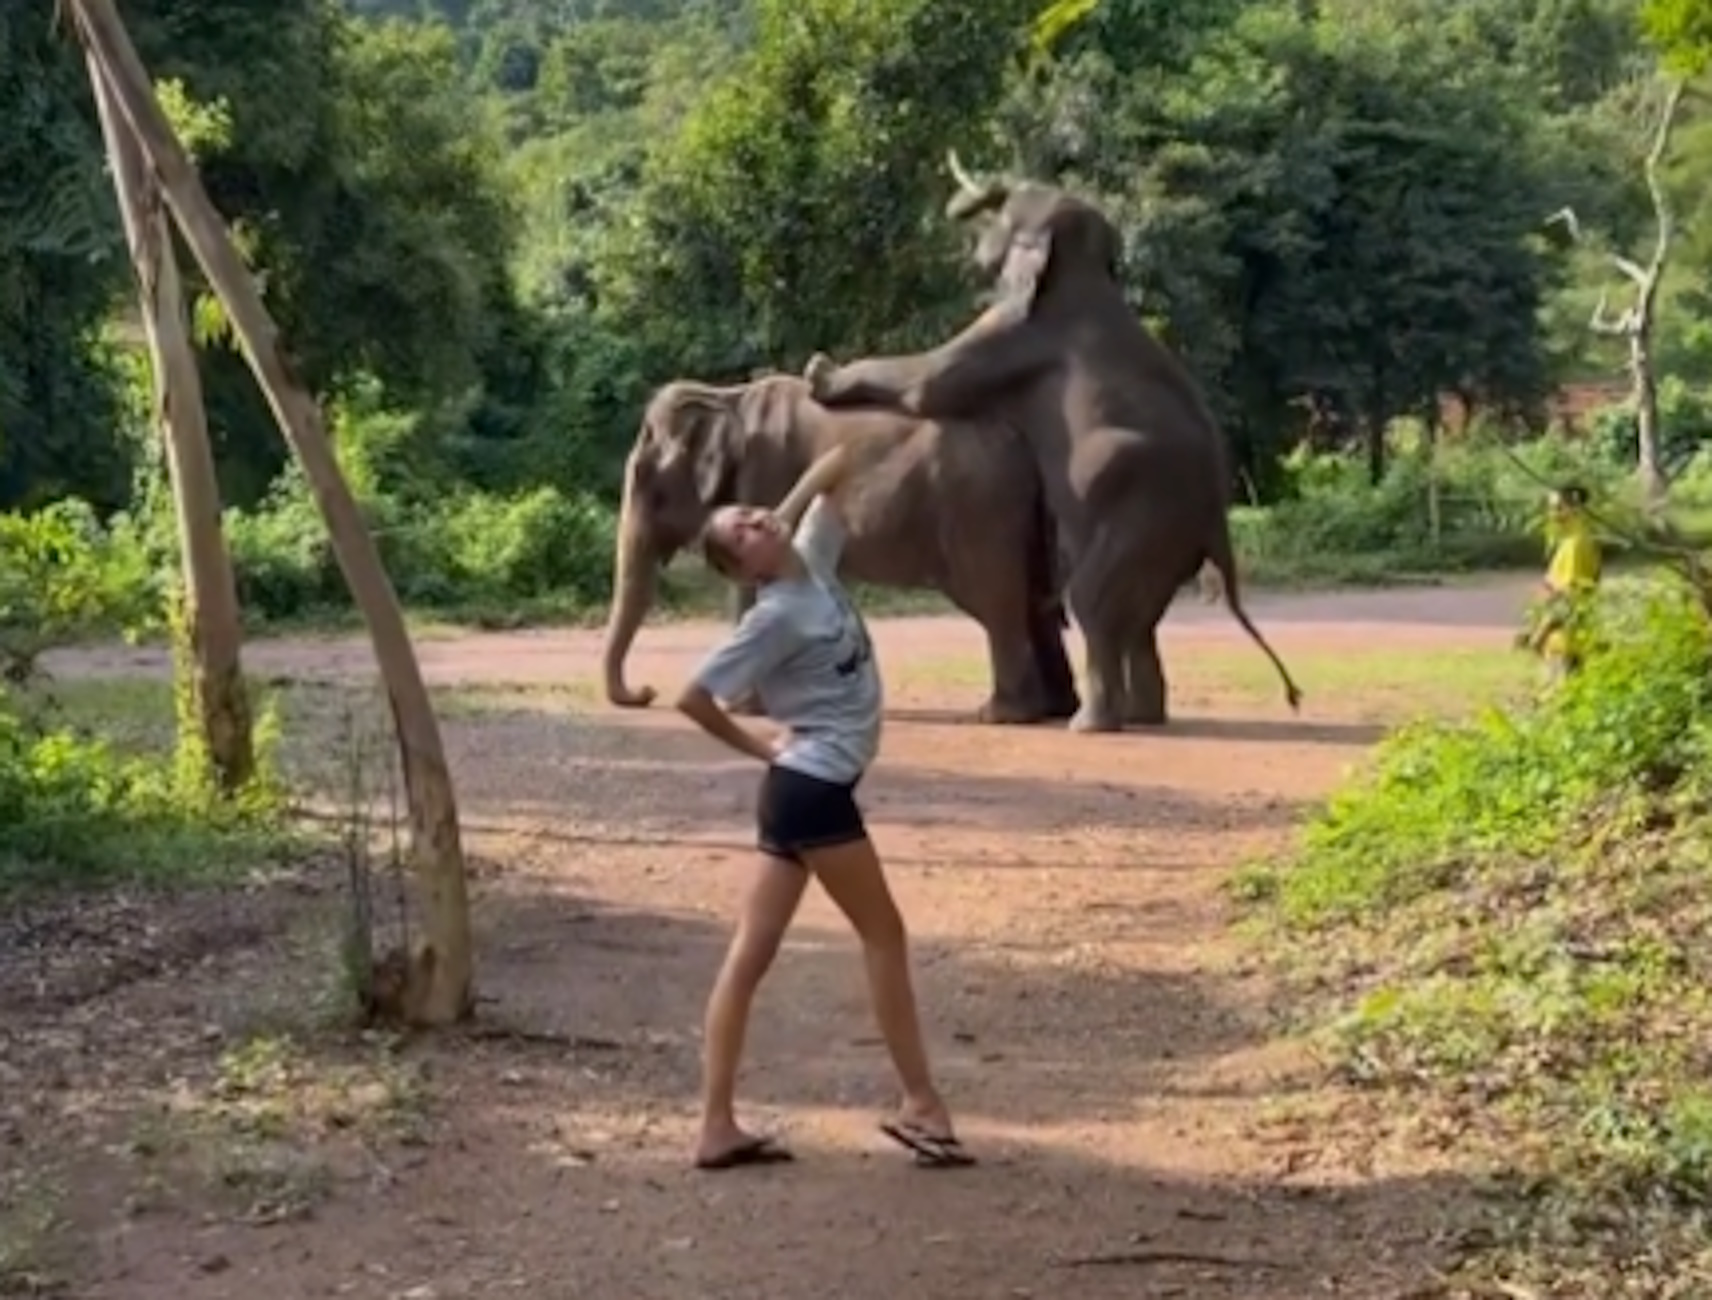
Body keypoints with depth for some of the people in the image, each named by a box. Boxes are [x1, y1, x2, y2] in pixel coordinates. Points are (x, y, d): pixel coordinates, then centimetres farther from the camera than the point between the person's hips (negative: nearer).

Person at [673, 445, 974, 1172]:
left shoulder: (813, 564, 8)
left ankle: (718, 1125, 5)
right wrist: (761, 749, -5)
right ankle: (921, 1103, 12)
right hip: (813, 789, -8)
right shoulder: (775, 618, -13)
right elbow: (694, 697, -16)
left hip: (803, 789, 8)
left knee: (750, 953, 4)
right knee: (884, 936, 3)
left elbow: (835, 474, 17)